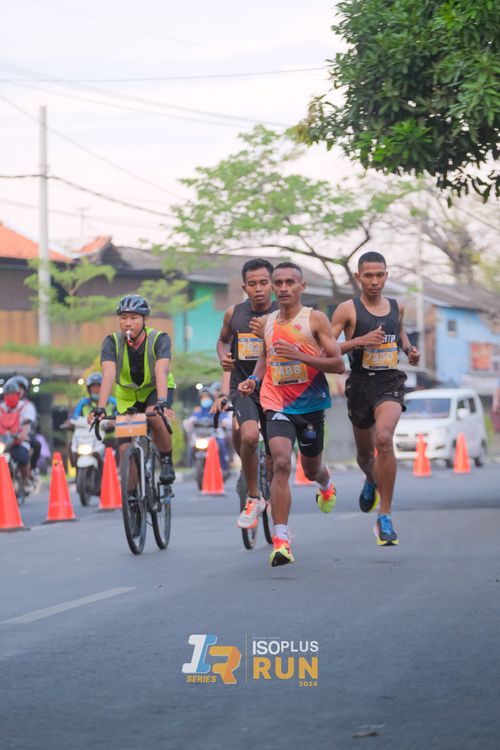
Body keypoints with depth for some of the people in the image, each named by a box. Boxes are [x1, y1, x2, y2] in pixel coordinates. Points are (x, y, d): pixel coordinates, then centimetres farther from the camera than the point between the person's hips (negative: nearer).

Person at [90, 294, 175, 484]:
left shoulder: (159, 339, -24)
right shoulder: (112, 342, -20)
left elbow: (161, 371, -39)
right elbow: (108, 375, -33)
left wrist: (162, 402, -55)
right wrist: (100, 408, -48)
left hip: (154, 390, -2)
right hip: (127, 394, 2)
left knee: (155, 417, -35)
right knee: (126, 451, -8)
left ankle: (167, 461, -14)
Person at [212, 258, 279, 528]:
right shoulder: (234, 313, 2)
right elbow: (223, 340, 23)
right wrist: (223, 357, 1)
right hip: (243, 387, 0)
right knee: (248, 436, -28)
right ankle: (253, 499, -10)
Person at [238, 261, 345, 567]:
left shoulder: (315, 319, -6)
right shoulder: (268, 321, 7)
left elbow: (338, 364, -9)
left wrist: (300, 356, -22)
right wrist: (254, 378, 5)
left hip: (310, 404, -1)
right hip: (278, 403, 1)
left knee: (312, 470, 16)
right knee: (281, 464, -20)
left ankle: (326, 482, 57)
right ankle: (281, 540, -24)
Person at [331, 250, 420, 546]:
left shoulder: (397, 307, 7)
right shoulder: (348, 309, -5)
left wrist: (409, 349, 11)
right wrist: (358, 342, -22)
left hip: (390, 382, 0)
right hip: (361, 384, 0)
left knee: (384, 437, -27)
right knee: (365, 451, 17)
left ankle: (385, 517, -23)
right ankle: (371, 481, 58)